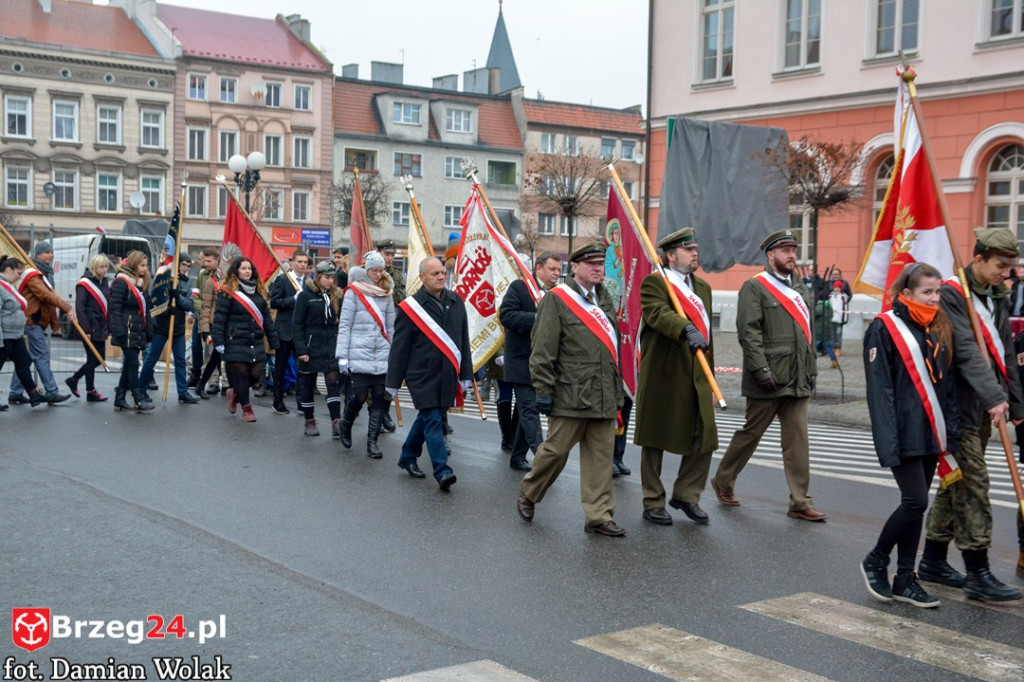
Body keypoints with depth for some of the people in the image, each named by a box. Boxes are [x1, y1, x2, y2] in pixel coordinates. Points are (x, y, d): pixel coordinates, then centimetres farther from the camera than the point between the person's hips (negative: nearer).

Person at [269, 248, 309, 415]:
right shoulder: (282, 280, -4)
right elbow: (274, 303, -11)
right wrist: (294, 299, -18)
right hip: (285, 330, -3)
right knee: (280, 368, 7)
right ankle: (278, 402, 17)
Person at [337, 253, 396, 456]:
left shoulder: (386, 294, 11)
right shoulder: (354, 292, -1)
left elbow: (391, 327, 14)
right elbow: (345, 325, -4)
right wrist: (342, 355, -9)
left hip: (382, 355, 4)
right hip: (359, 353, -4)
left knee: (379, 398, 0)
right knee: (360, 396, -6)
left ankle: (372, 442, 5)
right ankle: (346, 424, 25)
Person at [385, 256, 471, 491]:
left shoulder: (456, 302, 8)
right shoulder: (410, 307, -7)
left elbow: (463, 340, 13)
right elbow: (399, 347, -4)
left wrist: (466, 374, 12)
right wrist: (393, 382, -3)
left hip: (447, 375, 5)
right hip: (422, 376, -5)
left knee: (427, 417, 16)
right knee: (432, 421, -9)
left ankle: (408, 457, 34)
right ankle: (442, 471, -10)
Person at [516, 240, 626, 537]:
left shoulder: (604, 299, 15)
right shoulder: (556, 299, -6)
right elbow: (543, 350, -10)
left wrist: (617, 389, 19)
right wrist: (544, 390, -13)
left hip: (604, 395, 6)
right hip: (571, 393, -6)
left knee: (600, 456, 6)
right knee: (556, 449, 1)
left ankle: (599, 517, 12)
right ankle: (528, 495, 25)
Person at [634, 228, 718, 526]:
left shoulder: (703, 287, 18)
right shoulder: (654, 283, -5)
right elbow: (659, 314, -24)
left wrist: (709, 377, 18)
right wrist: (687, 331, -42)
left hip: (696, 378, 6)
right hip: (663, 377, -6)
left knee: (705, 438, 2)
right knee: (655, 441, 4)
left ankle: (685, 495, 20)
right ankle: (653, 503, 16)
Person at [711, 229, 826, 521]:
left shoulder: (800, 288, 18)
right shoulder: (755, 287, -6)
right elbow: (749, 332, -14)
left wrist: (812, 368, 16)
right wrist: (761, 369, -20)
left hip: (798, 380, 6)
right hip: (768, 380, -6)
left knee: (797, 439, 3)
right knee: (750, 433, 5)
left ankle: (800, 502, 7)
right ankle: (723, 482, 25)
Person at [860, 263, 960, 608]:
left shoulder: (938, 330, 12)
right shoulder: (884, 328, -8)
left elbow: (948, 386, 16)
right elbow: (879, 390, -12)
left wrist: (951, 434, 8)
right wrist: (888, 443, -17)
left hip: (931, 434, 6)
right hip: (904, 435, -6)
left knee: (916, 504, 9)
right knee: (915, 501, -9)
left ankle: (905, 579, 16)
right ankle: (875, 561, 12)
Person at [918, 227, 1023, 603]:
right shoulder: (952, 295, -14)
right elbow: (966, 350, -24)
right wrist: (994, 396, -32)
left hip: (985, 409, 9)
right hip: (959, 406, -9)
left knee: (956, 485, 14)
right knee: (973, 487, -7)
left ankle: (933, 561, 24)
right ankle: (978, 575, -2)